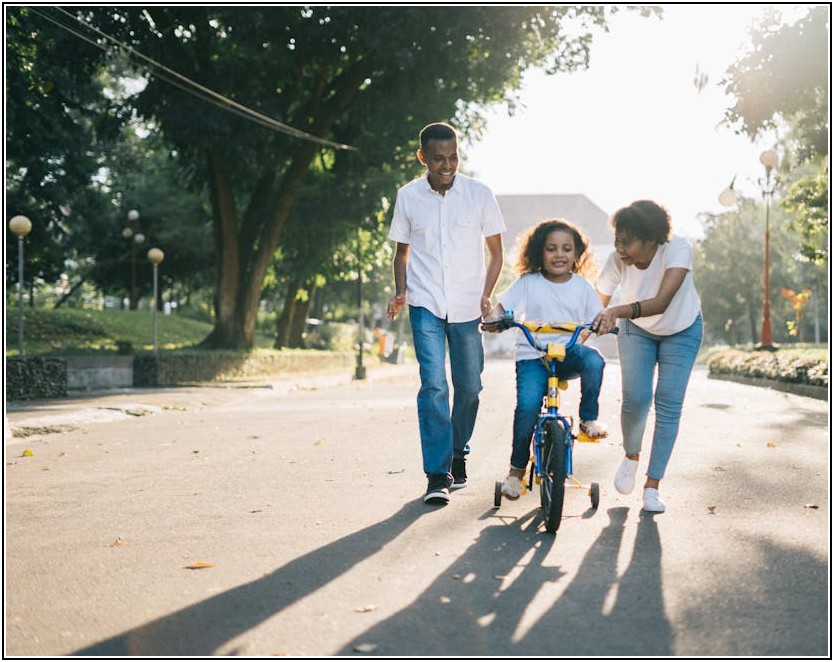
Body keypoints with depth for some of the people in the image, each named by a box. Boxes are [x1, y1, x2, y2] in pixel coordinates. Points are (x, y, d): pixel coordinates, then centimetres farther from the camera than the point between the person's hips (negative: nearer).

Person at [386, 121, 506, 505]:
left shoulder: (479, 194, -2)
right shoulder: (408, 196, 1)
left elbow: (496, 251, 6)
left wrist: (486, 295, -7)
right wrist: (400, 293, -1)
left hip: (467, 306, 1)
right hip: (425, 304, -1)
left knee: (469, 386, 7)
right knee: (433, 384, -12)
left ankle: (458, 454, 31)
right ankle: (438, 476, -10)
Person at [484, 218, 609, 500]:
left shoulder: (582, 286, 7)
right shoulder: (528, 283, 2)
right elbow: (502, 306, -3)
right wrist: (494, 318, -26)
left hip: (569, 352, 2)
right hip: (532, 355, -1)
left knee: (593, 360, -34)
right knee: (527, 405, -24)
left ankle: (589, 418, -9)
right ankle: (517, 469, -2)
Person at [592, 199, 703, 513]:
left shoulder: (677, 249, -34)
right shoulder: (617, 260, -27)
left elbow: (662, 302, -46)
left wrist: (617, 311, -60)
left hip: (681, 331, -1)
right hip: (637, 331, 1)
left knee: (669, 406, -8)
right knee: (635, 399, -15)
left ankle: (652, 486, 3)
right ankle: (631, 456, 17)